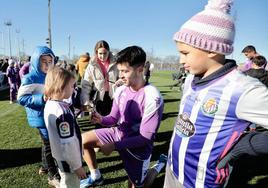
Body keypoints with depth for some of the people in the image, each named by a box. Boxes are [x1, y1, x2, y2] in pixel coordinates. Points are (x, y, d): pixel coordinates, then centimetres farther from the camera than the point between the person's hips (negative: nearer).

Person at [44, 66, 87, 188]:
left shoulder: (50, 104, -2)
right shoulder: (62, 112, -31)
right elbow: (68, 143, -27)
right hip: (68, 160, -8)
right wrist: (77, 165, -17)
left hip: (60, 156, 8)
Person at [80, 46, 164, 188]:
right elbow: (114, 119, 2)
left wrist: (115, 145, -28)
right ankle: (96, 176, 22)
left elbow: (146, 137, -25)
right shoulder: (120, 91, -7)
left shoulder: (152, 98, -28)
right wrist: (101, 119, -21)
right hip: (119, 133, 6)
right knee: (84, 139, 1)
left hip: (138, 146, -6)